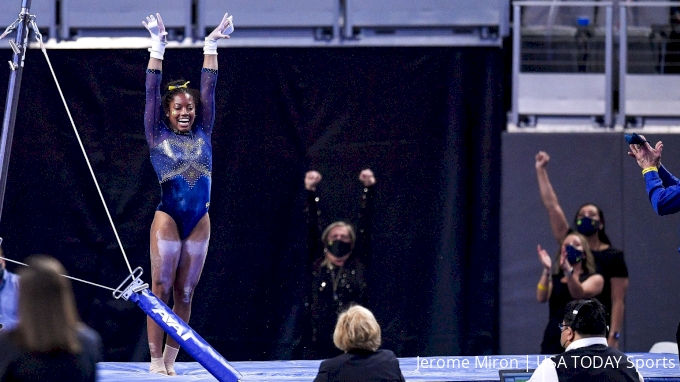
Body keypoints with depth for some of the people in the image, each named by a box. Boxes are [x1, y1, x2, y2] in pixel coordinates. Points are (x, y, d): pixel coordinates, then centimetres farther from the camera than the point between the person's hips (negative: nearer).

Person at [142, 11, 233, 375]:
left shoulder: (202, 134, 10)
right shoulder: (158, 136, 2)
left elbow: (208, 89, 8)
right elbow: (152, 91, -3)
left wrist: (211, 47, 4)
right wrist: (157, 47, -9)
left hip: (199, 221, 4)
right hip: (168, 218, -4)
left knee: (185, 293, 4)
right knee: (161, 289, -6)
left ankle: (170, 360, 7)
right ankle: (155, 360, -6)